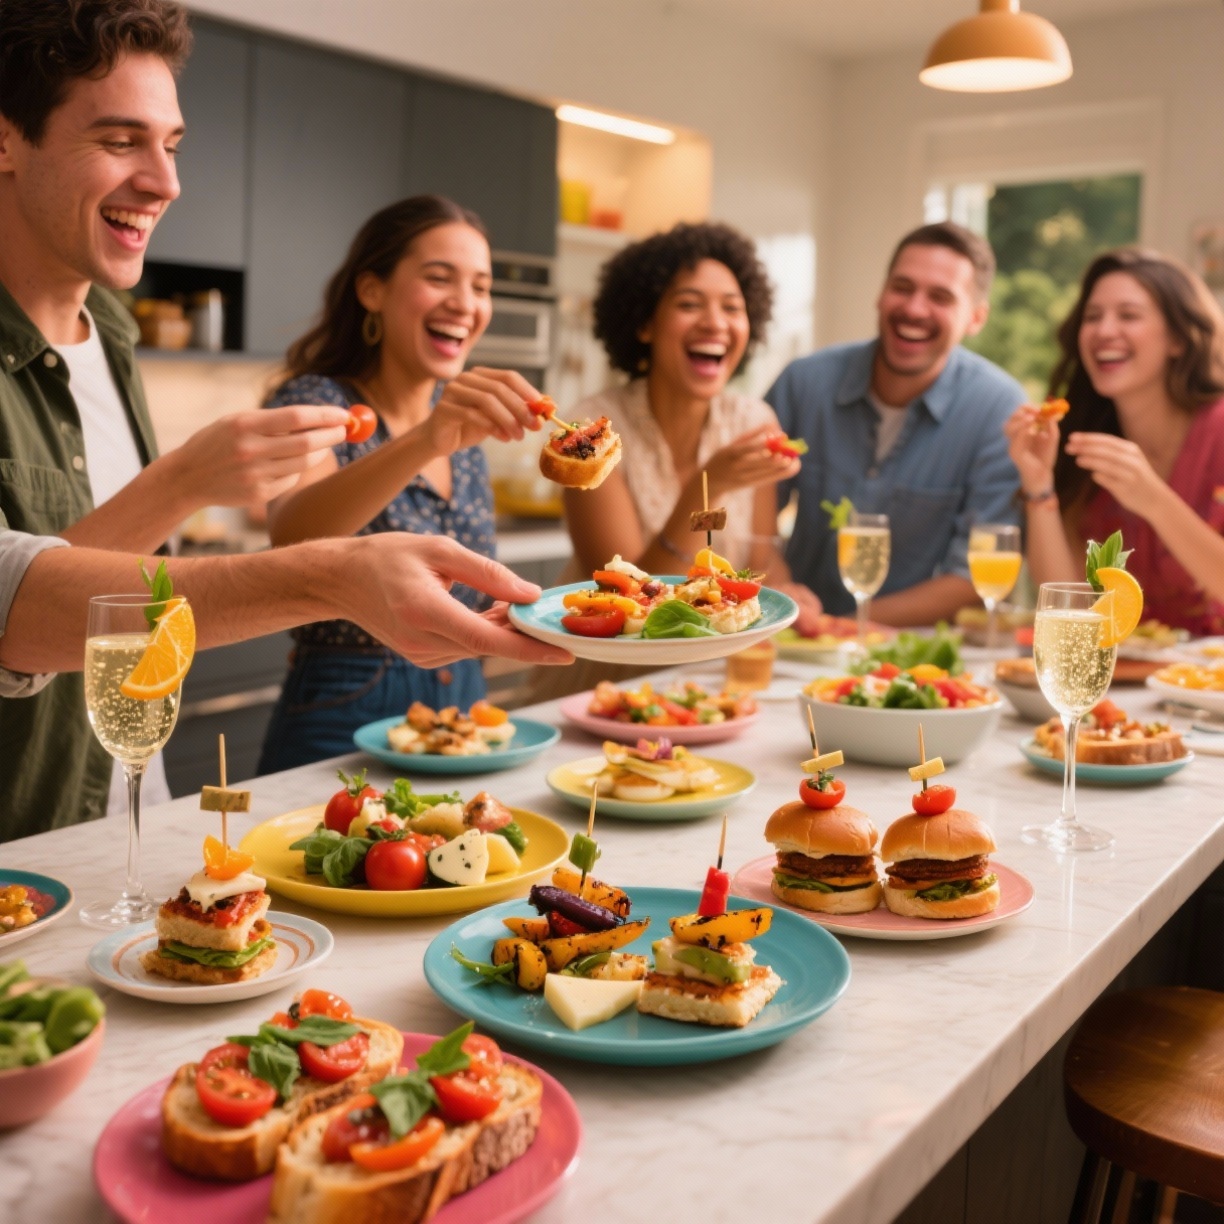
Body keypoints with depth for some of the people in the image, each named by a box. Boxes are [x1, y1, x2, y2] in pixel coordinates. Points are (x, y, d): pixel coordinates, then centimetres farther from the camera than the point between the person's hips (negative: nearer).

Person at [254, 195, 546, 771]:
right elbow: (290, 537, -34)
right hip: (345, 721, -6)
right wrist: (425, 440, -47)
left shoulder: (463, 423, 6)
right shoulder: (316, 402, -12)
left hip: (464, 704, 6)